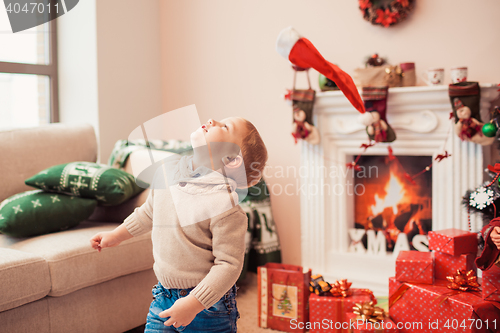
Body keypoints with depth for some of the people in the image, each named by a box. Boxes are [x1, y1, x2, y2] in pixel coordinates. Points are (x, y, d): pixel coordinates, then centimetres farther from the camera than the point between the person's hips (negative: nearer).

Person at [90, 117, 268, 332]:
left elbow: (229, 264, -21)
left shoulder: (223, 203, -24)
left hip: (208, 303, -5)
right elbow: (150, 212, 16)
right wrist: (117, 235, 26)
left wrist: (193, 304, -23)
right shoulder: (168, 169, -3)